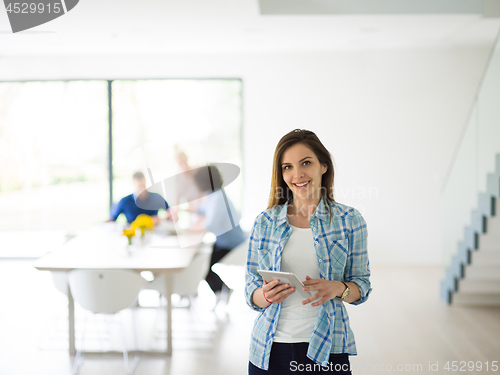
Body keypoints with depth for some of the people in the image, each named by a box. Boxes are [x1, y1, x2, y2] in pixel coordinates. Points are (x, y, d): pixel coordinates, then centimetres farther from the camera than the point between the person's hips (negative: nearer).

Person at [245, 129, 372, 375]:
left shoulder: (350, 220, 0)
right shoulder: (264, 222, 3)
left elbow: (362, 286, 3)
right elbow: (250, 291, 6)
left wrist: (338, 288, -18)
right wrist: (266, 296, -16)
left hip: (326, 350, -1)